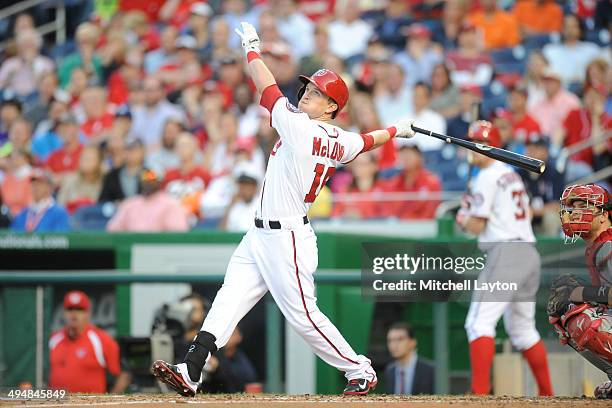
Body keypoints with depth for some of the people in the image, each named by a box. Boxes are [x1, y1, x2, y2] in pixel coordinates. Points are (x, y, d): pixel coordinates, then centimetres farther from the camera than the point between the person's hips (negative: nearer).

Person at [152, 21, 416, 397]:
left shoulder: (299, 128, -18)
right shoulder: (340, 142, 7)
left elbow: (267, 87, -12)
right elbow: (368, 141, 27)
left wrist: (252, 48, 2)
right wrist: (397, 130, 48)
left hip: (286, 239, -10)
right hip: (261, 237, 10)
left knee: (304, 316, -2)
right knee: (229, 299, -1)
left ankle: (360, 370, 13)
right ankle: (190, 373, -8)